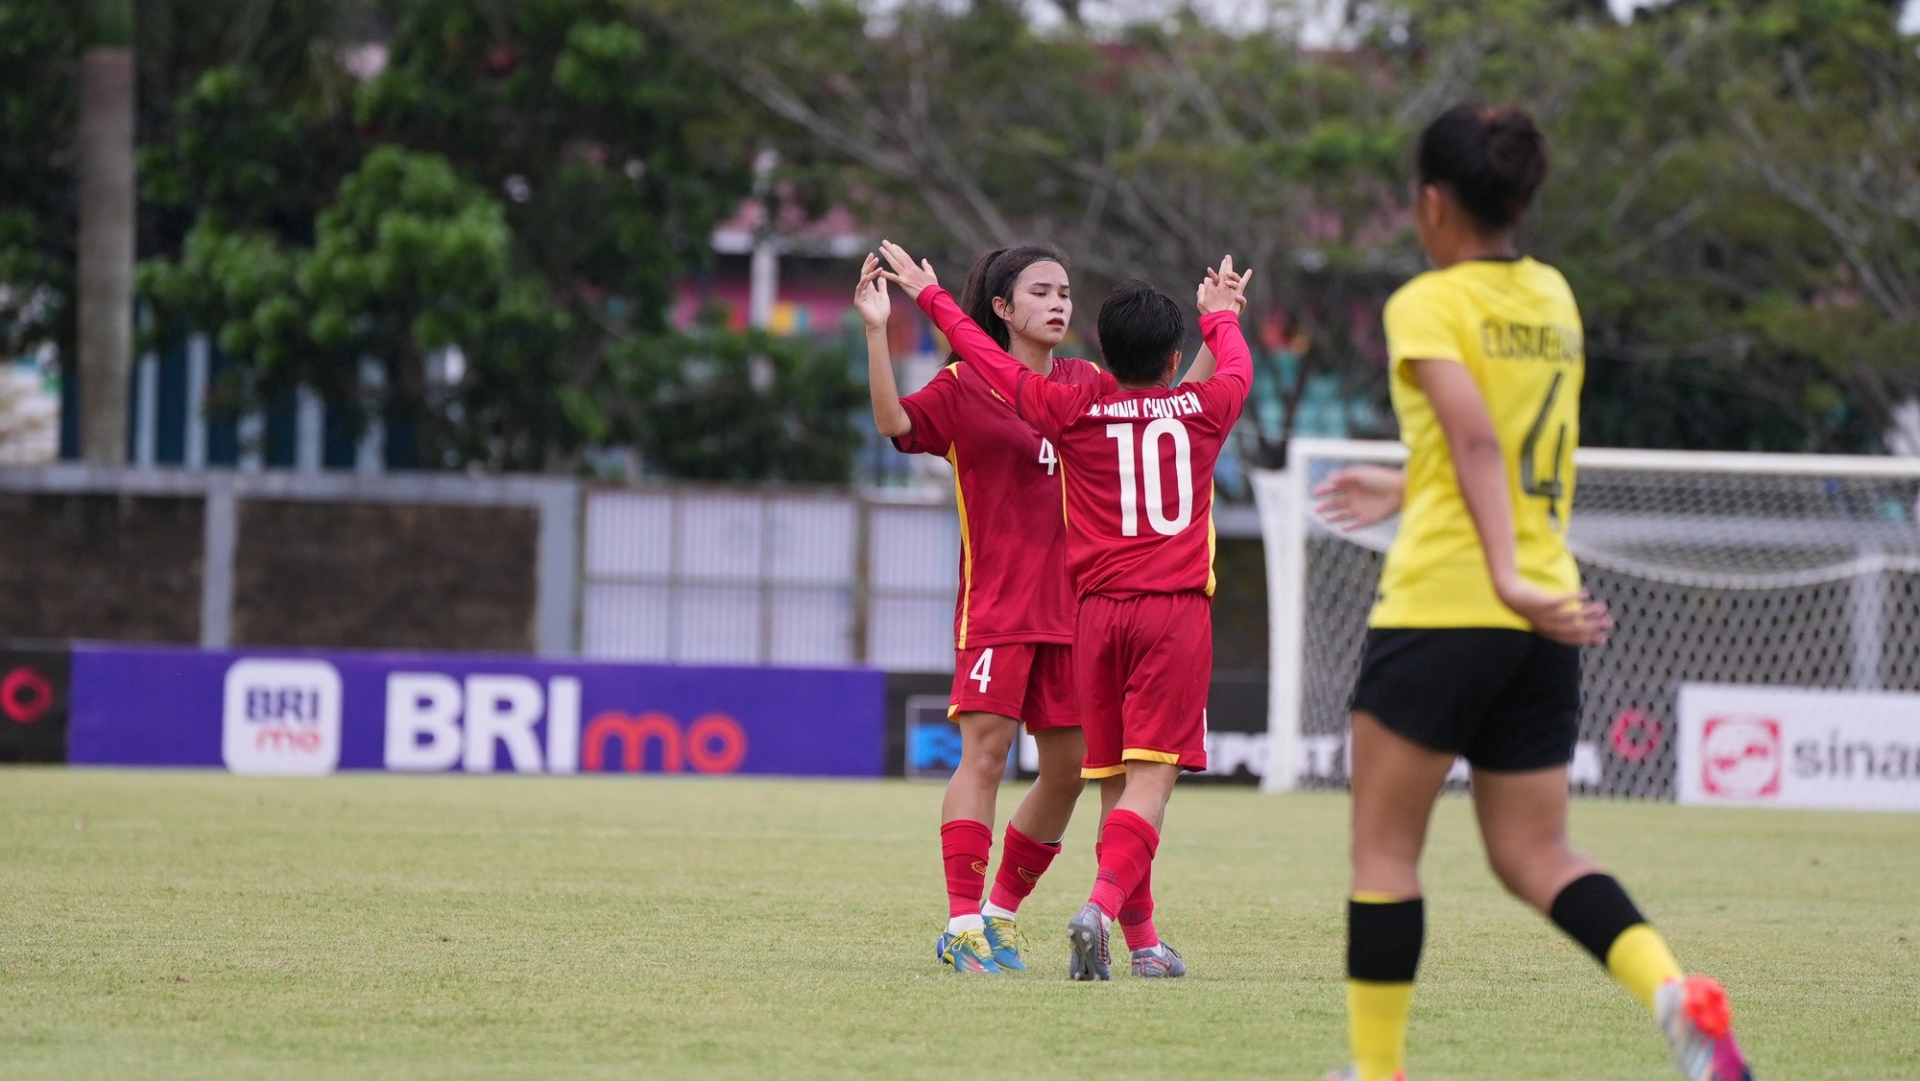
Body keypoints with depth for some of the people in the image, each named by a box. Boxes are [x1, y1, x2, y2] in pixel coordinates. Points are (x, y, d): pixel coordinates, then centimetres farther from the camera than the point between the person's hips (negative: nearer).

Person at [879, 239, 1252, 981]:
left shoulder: (1075, 409, 4)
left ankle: (1141, 940, 13)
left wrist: (932, 298, 30)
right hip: (1176, 613, -2)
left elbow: (991, 361, 15)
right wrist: (1221, 315, 52)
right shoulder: (1203, 408, 7)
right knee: (1150, 778, -10)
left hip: (1098, 613, 2)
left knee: (1116, 781, 10)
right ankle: (1102, 906, -31)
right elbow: (1237, 364, 30)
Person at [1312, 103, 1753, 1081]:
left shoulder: (1428, 305, -7)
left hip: (1442, 606, -6)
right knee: (1536, 856, 8)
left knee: (1384, 848, 6)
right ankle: (1677, 993, -16)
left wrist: (1508, 577, -30)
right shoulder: (1553, 299, 14)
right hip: (1542, 617, 6)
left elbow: (1476, 438, -22)